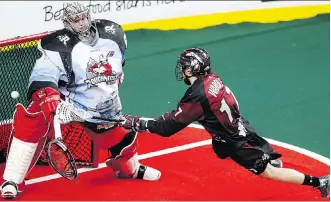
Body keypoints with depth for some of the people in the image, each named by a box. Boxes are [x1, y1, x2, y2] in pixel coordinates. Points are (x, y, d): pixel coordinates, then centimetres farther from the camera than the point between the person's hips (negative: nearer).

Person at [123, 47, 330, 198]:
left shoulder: (197, 96, -28)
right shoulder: (212, 79, -4)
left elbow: (169, 126, -24)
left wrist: (137, 123, -18)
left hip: (236, 143, -8)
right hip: (240, 130, 8)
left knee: (267, 171, 1)